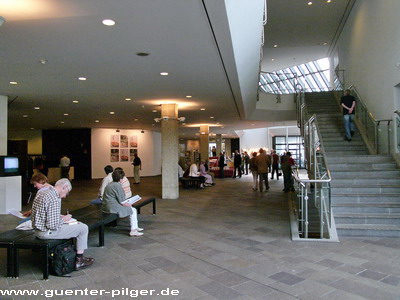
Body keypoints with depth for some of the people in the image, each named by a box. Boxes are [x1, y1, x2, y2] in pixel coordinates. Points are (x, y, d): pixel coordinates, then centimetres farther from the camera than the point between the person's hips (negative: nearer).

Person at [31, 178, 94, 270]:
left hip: (37, 229, 10)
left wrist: (60, 216, 11)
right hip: (46, 232, -10)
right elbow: (53, 225, -26)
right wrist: (64, 219, -8)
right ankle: (79, 261, 8)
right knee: (83, 228, -3)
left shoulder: (42, 192, 6)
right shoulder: (54, 199, -24)